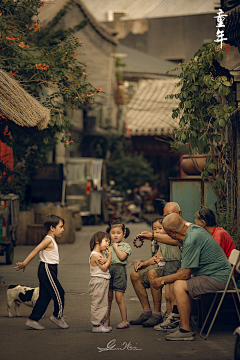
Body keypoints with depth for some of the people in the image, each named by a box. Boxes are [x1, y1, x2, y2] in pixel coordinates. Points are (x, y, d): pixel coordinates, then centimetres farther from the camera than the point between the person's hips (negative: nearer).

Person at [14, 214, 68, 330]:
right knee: (58, 293, -2)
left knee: (44, 296, 9)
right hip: (47, 269, -10)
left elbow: (37, 251, 14)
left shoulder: (51, 240, 15)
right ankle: (57, 316, 15)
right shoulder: (48, 240, -16)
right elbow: (35, 251, -23)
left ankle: (33, 320, 11)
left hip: (50, 270, 10)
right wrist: (24, 263, -29)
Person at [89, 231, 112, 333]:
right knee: (97, 303, -6)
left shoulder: (101, 254, 14)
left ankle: (102, 322, 24)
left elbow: (108, 267, 11)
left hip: (104, 282, 10)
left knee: (103, 303, 15)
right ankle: (96, 325, -2)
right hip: (97, 282, -10)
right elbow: (104, 268, -16)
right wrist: (109, 257, -12)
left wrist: (106, 260, -8)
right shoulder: (94, 255, -16)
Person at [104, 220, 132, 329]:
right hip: (108, 270, 4)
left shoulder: (126, 246, 2)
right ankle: (107, 320, 21)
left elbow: (122, 256, -13)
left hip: (119, 271, -4)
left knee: (119, 298, -6)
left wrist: (115, 246, -5)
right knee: (108, 297, 10)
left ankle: (124, 321, 3)